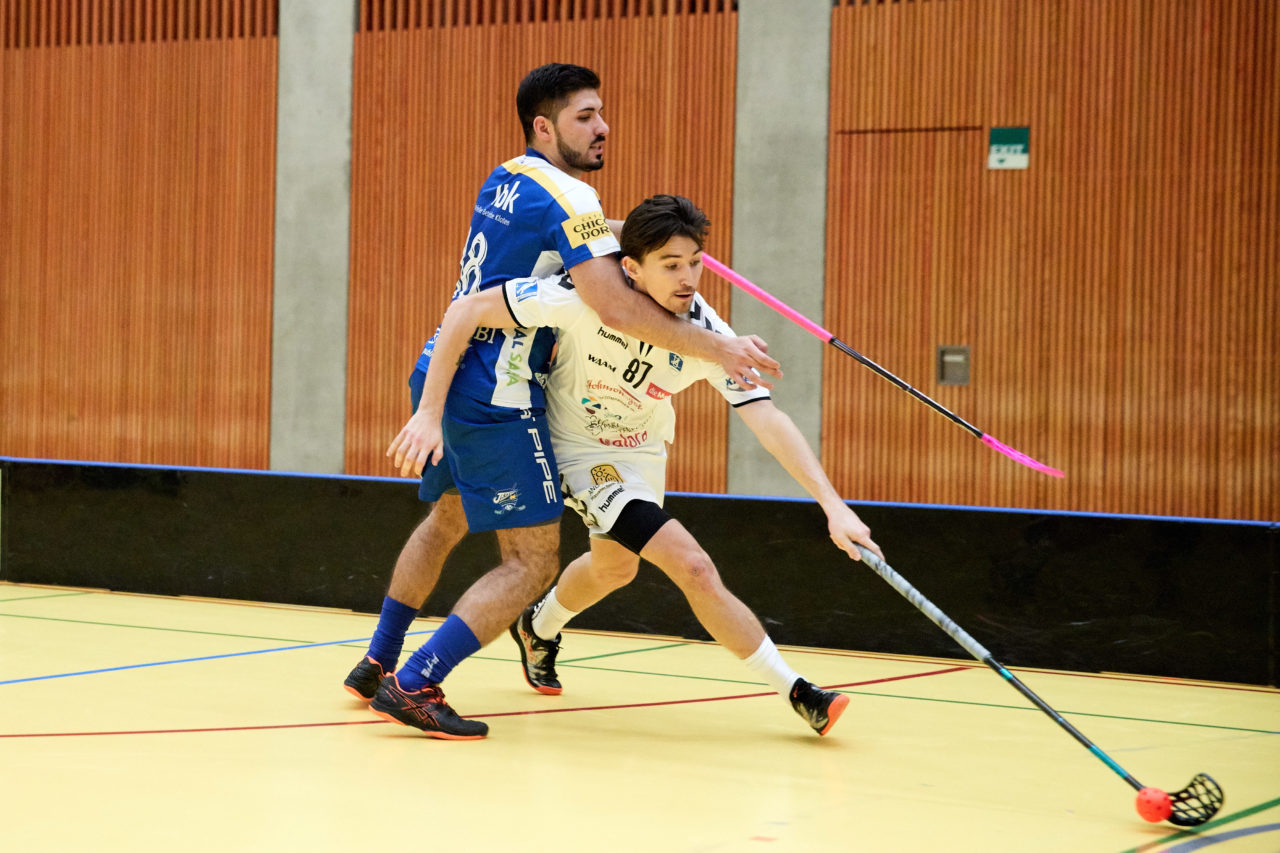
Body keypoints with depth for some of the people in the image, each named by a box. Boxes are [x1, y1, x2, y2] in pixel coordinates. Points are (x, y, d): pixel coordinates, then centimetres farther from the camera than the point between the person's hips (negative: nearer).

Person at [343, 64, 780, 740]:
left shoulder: (504, 180, 11)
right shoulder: (568, 198, -16)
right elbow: (614, 305, -27)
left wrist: (612, 233, 17)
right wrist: (718, 349, -24)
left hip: (441, 374, 9)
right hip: (494, 399, -9)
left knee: (446, 519, 30)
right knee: (533, 561, -5)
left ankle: (376, 664, 37)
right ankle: (414, 685, -10)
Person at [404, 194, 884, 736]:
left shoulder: (706, 336, -24)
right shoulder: (585, 298, -34)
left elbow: (768, 421, -26)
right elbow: (467, 310, -29)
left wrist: (832, 503, -37)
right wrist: (430, 412, -32)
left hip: (640, 452, 5)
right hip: (577, 448, -5)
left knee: (614, 567, 27)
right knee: (692, 566, -18)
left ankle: (539, 630, 59)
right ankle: (796, 693, -8)